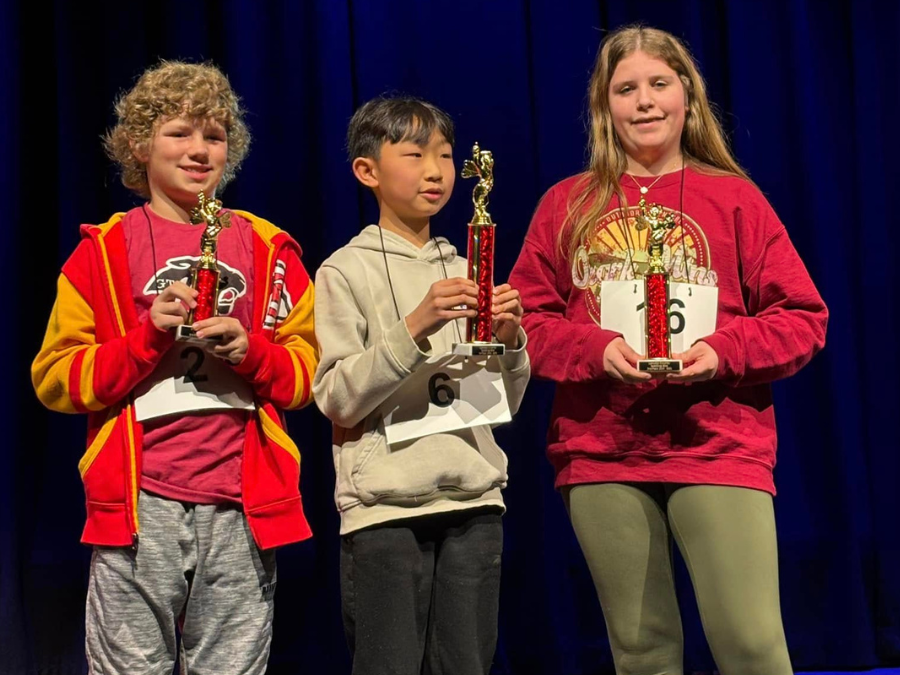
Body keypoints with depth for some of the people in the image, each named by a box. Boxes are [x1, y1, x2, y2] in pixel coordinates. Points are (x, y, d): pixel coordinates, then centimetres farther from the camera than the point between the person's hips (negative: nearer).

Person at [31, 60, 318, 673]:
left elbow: (311, 372, 11)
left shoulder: (268, 250, 13)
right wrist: (149, 334, -11)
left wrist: (249, 349, -8)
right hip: (139, 503, -2)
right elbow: (56, 381, 1)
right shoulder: (105, 251, 7)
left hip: (242, 506, 2)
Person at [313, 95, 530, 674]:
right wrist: (414, 329, -19)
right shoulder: (346, 271, 0)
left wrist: (510, 340, -4)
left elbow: (503, 407, 14)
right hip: (385, 504, -4)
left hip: (475, 499, 4)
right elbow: (338, 402, -10)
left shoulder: (466, 272, 14)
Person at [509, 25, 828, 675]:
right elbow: (527, 319, 7)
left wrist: (723, 351, -13)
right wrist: (597, 350, -12)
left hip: (720, 448, -1)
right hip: (598, 455, 2)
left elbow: (802, 318, 4)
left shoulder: (734, 198, 6)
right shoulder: (567, 205, 9)